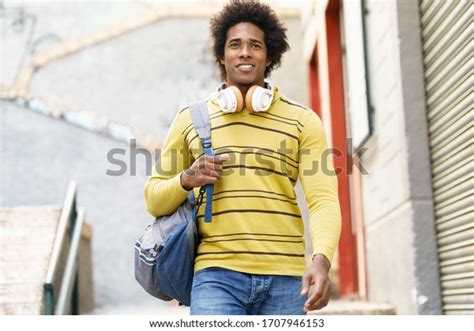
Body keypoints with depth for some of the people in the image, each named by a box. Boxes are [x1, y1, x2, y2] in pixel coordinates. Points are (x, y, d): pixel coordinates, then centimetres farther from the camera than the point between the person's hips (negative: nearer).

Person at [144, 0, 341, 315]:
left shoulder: (302, 121, 7)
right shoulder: (191, 119, 10)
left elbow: (324, 199, -3)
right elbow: (155, 200, 14)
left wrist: (321, 260, -22)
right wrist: (187, 179, -8)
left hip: (285, 279, 1)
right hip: (217, 275, 0)